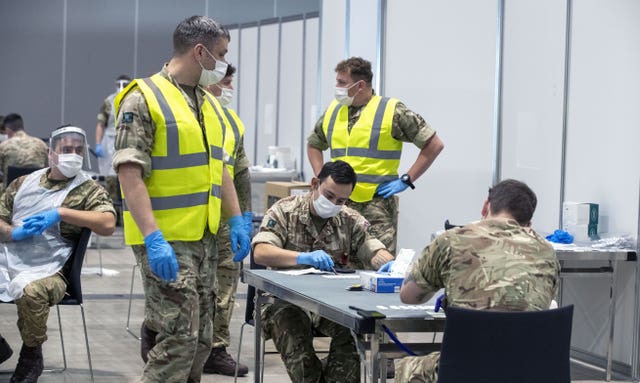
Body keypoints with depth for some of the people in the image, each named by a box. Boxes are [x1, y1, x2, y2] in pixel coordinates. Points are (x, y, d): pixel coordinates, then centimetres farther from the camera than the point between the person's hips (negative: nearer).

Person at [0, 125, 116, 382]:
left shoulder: (88, 190, 4)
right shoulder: (23, 183, 17)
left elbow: (108, 224, -13)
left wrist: (61, 212, -16)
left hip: (47, 271, -4)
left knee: (30, 290, -36)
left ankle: (32, 356, -10)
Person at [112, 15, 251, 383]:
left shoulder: (210, 104, 15)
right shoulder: (144, 98, -11)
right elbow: (130, 174, -18)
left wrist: (237, 221, 13)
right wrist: (153, 238, -26)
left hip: (205, 238, 9)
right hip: (166, 241, -9)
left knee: (200, 340, 11)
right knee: (179, 338, -12)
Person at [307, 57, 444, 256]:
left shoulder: (392, 111, -4)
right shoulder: (333, 112, 12)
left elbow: (434, 145, -3)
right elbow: (313, 145, 30)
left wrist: (405, 180, -6)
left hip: (377, 204, -5)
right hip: (338, 203, 5)